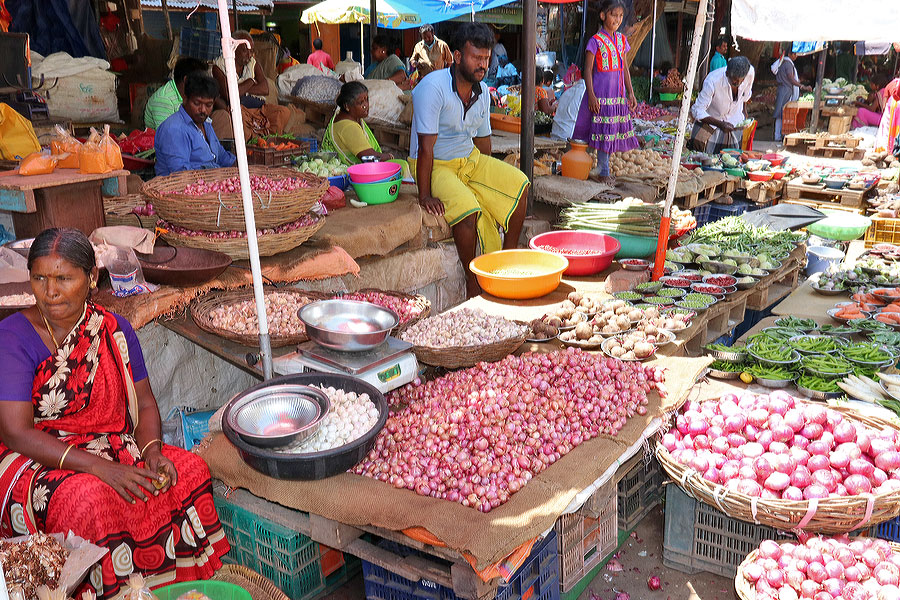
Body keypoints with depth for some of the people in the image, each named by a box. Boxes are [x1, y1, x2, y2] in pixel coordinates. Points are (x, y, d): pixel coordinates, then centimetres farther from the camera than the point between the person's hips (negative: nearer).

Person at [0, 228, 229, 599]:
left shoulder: (115, 330, 3)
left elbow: (144, 404, 9)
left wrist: (152, 450, -13)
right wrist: (99, 467, -26)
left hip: (113, 450, 5)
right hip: (34, 462, -4)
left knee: (191, 471, -16)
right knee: (92, 498, -34)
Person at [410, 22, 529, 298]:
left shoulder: (483, 92, 2)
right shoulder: (433, 87, -21)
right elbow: (426, 146, -24)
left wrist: (492, 179, 8)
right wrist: (425, 195, -26)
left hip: (471, 159, 7)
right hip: (436, 165, -7)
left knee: (519, 184, -7)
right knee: (468, 209, -30)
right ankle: (473, 281, -12)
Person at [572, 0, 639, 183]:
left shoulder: (621, 40, 11)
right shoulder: (596, 41, -7)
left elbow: (625, 68, 16)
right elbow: (588, 70, -9)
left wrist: (630, 93, 12)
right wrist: (591, 95, -16)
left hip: (618, 93, 6)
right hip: (601, 93, -6)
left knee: (613, 131, 8)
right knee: (603, 131, -4)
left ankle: (600, 170, 17)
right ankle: (603, 171, 5)